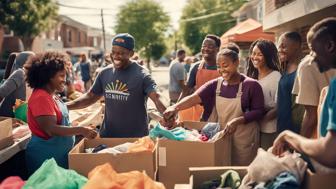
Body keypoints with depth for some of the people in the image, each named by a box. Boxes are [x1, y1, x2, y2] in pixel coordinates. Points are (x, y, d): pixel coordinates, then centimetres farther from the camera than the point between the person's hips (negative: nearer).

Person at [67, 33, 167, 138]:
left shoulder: (141, 74, -15)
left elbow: (157, 98, -26)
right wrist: (65, 106, -2)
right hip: (108, 134, 5)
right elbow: (90, 97, 10)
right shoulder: (105, 73, 1)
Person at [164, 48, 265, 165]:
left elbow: (259, 111, -7)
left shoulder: (251, 85, -7)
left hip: (244, 139, -3)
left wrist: (237, 120, -23)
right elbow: (194, 97, -15)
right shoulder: (215, 85, 0)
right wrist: (175, 107, -34)